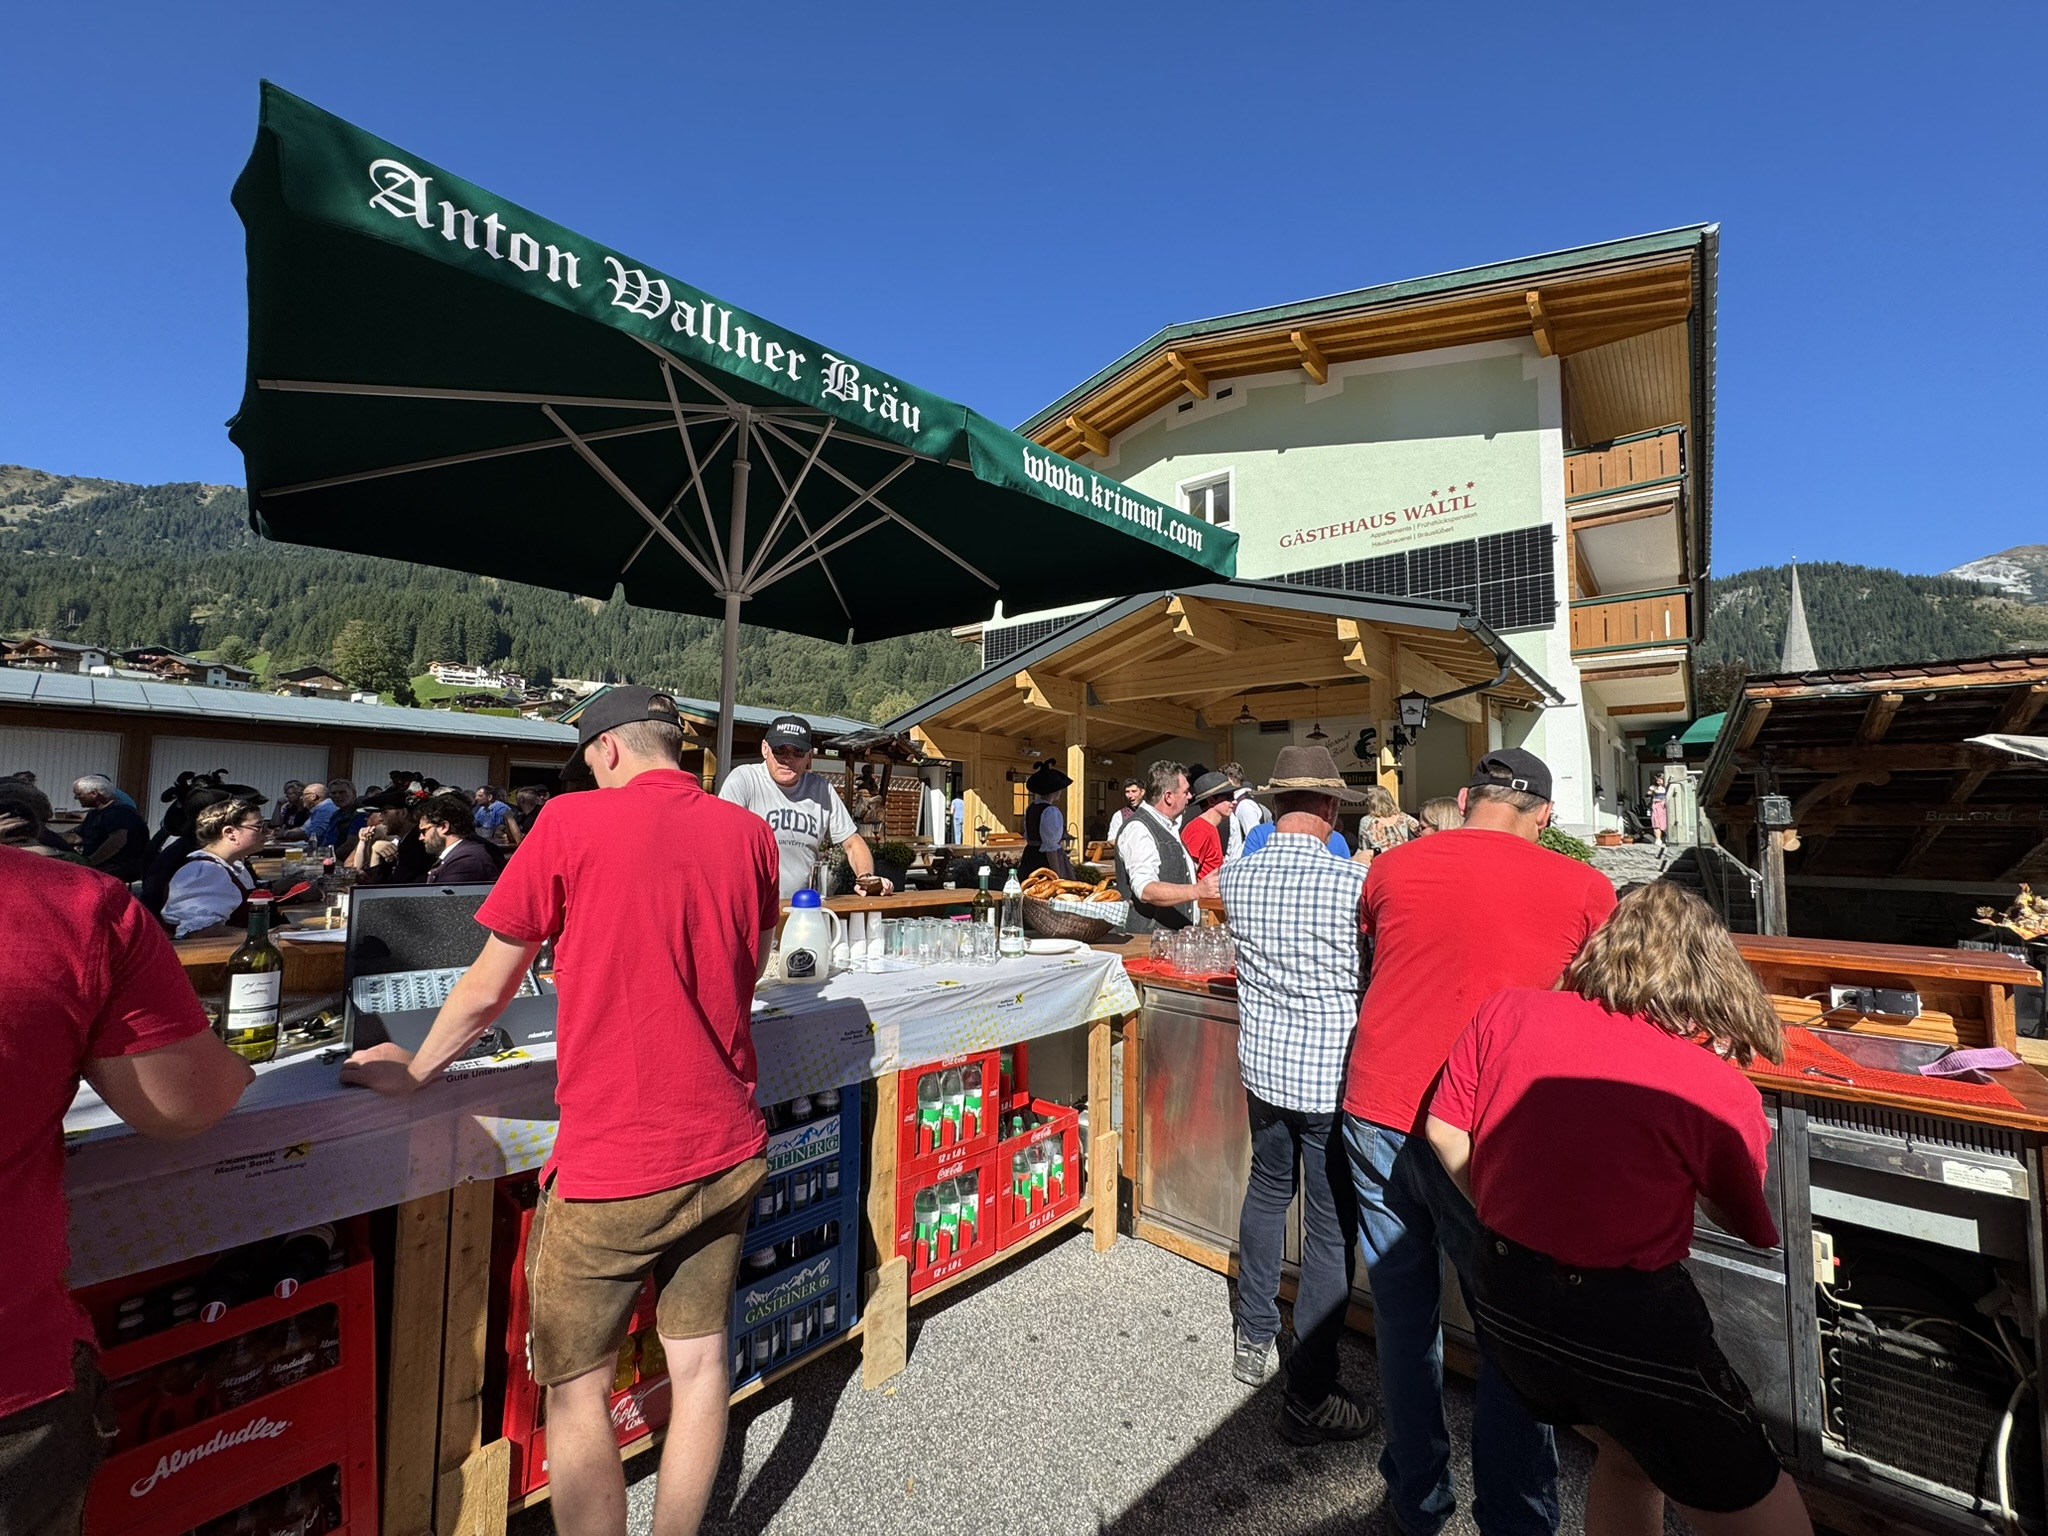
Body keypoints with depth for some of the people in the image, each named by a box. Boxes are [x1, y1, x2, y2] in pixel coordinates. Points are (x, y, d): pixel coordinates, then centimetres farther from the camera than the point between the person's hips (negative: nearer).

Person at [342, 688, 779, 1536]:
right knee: (699, 1361, 19)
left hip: (611, 1164, -4)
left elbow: (485, 991, -3)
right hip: (725, 1149, 5)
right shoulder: (749, 833, 0)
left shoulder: (573, 822, -10)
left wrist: (412, 1070, 15)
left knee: (576, 1388, 16)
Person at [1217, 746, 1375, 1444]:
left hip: (1262, 1065, 5)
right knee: (1331, 1230, 9)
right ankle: (1309, 1398, 22)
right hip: (1333, 1078, -5)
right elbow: (1380, 976, -7)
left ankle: (1254, 1340, 41)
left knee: (1267, 1190, 25)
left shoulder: (1235, 876, -6)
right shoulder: (1354, 882, -20)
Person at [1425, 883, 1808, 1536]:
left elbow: (1446, 1135, 0)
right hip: (1631, 1324, -5)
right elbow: (1751, 1228, 5)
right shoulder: (1723, 1090, -11)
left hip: (1503, 1296, 5)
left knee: (1627, 1458, 31)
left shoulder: (1508, 1012, -5)